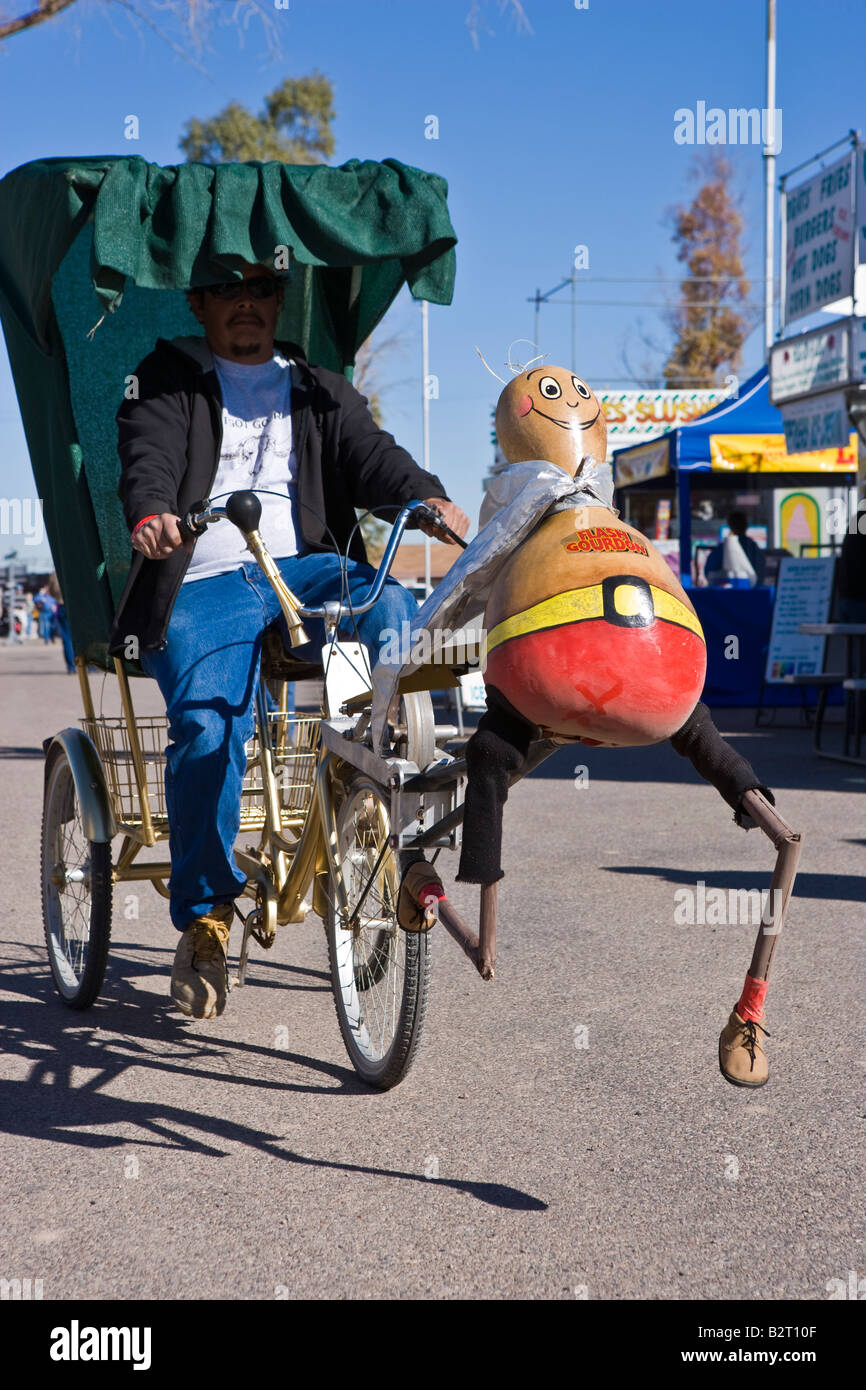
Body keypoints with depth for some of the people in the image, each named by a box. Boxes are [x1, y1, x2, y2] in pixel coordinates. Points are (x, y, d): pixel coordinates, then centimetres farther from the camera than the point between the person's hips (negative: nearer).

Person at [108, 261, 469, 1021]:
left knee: (391, 610, -31)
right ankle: (204, 917, -9)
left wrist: (430, 498, -18)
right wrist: (151, 514, -29)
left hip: (304, 569, 2)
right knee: (208, 728, -25)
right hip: (204, 582, -2)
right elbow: (148, 458, -4)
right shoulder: (167, 380, 17)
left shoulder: (318, 388, 24)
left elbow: (371, 453, 6)